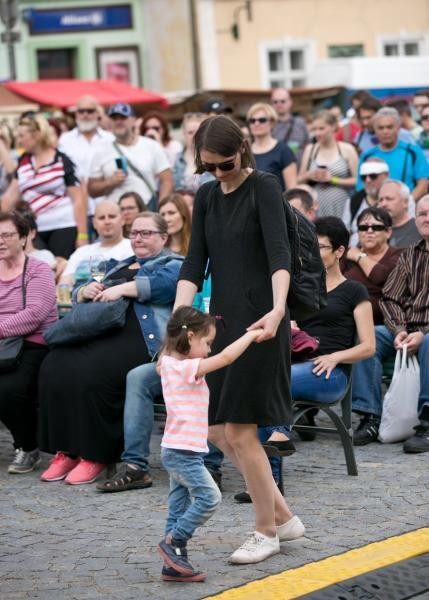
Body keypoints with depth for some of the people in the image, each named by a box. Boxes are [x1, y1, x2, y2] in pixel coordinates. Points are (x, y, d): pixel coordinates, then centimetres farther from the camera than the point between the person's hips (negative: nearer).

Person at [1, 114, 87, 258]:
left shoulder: (62, 161, -4)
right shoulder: (23, 161, 13)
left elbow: (78, 199, -6)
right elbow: (12, 195, 16)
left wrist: (82, 235, -12)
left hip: (64, 227, -5)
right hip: (34, 230, 5)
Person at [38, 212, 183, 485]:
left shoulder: (173, 264, 13)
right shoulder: (119, 266, 33)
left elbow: (164, 283, -11)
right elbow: (79, 294, 30)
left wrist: (122, 289, -16)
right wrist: (86, 291, 7)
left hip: (138, 339, -6)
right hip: (100, 335, 6)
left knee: (91, 373, -33)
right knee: (55, 367, -23)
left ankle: (96, 455, -21)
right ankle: (66, 451, -18)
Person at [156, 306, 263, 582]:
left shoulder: (173, 365, 12)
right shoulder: (187, 368, -16)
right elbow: (226, 357, -22)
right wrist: (251, 335, -11)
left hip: (177, 450, 10)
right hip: (183, 450, -10)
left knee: (180, 506, 10)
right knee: (209, 497, -12)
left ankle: (174, 564, 12)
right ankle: (173, 542, -6)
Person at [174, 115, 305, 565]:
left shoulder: (265, 188, -10)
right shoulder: (206, 197, 10)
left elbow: (279, 253, -24)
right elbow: (194, 264, 4)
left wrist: (277, 309, -40)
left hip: (259, 322, -8)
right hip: (222, 320, 8)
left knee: (239, 429, -5)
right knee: (217, 431, 9)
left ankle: (266, 532, 11)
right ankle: (283, 517, 21)